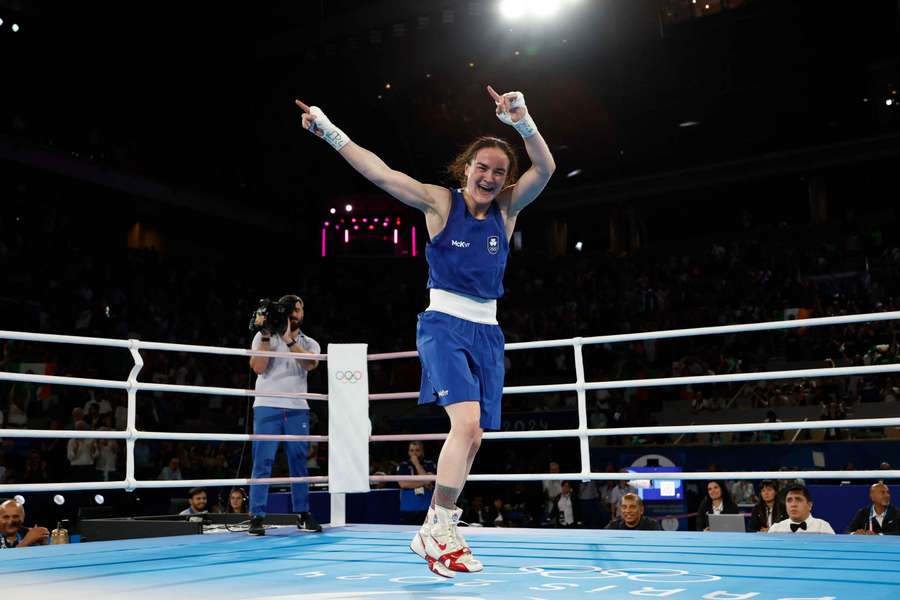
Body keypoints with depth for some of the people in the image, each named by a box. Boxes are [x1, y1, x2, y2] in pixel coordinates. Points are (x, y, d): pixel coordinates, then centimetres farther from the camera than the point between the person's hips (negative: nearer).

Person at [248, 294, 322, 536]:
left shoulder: (309, 343, 15)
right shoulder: (263, 336, 10)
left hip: (297, 409, 2)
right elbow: (258, 367, -5)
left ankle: (303, 514, 13)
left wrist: (288, 338, -15)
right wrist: (266, 336, -10)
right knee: (263, 462, -6)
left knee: (299, 462, 4)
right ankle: (257, 516, -3)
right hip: (267, 407, -2)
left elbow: (310, 363, -9)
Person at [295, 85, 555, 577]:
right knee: (466, 423, -23)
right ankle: (436, 530, -9)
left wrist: (522, 122, -22)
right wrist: (330, 132, -14)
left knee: (471, 438, 5)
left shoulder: (506, 208, 6)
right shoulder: (440, 202, -2)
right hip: (444, 323, -5)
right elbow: (380, 173, -8)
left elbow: (545, 168, -7)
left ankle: (438, 533, 19)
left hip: (487, 330, 5)